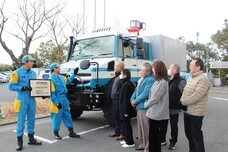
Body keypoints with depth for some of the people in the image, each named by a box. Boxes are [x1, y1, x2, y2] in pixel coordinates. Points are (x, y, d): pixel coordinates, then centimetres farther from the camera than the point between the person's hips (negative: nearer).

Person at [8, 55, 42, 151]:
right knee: (21, 120, 0)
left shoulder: (33, 73, 10)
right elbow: (11, 86, -10)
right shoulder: (17, 72, -7)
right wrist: (23, 88, -21)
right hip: (22, 99, -5)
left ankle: (31, 138, 25)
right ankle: (20, 142, 11)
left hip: (32, 99, 6)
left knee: (31, 119, 12)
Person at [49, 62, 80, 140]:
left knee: (67, 115, 13)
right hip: (57, 99, -8)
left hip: (64, 98, 9)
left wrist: (74, 74, 27)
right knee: (56, 117, 2)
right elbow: (52, 93, -17)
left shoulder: (61, 77, 11)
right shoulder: (51, 79, -14)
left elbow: (68, 80, 31)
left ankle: (71, 132, 22)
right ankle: (56, 133, 18)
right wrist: (56, 103, -19)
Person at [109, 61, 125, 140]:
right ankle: (117, 131, 31)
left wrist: (117, 93, -21)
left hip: (119, 100, -10)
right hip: (114, 99, 11)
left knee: (121, 117, -1)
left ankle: (123, 134, 9)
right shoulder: (117, 76, 16)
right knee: (116, 116, 19)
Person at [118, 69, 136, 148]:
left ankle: (130, 142, 10)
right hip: (125, 108, 10)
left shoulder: (126, 85, -20)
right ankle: (127, 139, 31)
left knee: (127, 125, 0)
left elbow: (126, 99, -22)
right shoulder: (126, 83, 11)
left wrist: (126, 111, -21)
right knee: (126, 124, 18)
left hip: (126, 109, -10)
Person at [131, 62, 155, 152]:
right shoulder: (141, 79, 15)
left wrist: (135, 101, -12)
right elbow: (136, 90, 18)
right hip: (139, 106, 10)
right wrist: (132, 99, 2)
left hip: (144, 107, -10)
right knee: (140, 127, 18)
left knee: (145, 128, -2)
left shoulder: (150, 80, -15)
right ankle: (142, 145, 32)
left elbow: (145, 94, -22)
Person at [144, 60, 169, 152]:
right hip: (155, 112, 9)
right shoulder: (159, 81, 10)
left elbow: (155, 98, -18)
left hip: (156, 113, -9)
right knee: (153, 134, 16)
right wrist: (148, 104, 7)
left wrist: (145, 104, -5)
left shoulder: (162, 82, -19)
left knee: (154, 134, 3)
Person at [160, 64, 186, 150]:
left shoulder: (180, 81, -13)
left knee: (173, 126, 9)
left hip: (174, 108, -6)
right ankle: (162, 140, 31)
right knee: (163, 125, 15)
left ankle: (173, 142, 26)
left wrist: (182, 106, -19)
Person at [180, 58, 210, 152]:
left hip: (196, 113, -9)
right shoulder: (190, 78, 12)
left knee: (196, 135, 2)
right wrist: (182, 101, -2)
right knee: (189, 133, 20)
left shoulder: (203, 79, -18)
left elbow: (196, 96, -25)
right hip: (187, 111, 9)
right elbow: (185, 91, 15)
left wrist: (183, 102, -16)